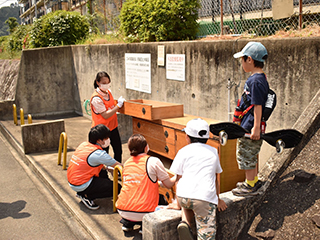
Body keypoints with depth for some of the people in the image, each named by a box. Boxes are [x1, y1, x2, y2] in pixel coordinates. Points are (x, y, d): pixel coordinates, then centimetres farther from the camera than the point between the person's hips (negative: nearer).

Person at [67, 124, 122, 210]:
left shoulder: (84, 144, 3)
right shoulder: (98, 153, -20)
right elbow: (117, 165, -9)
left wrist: (104, 166, 13)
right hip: (81, 186, -9)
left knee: (103, 172, 23)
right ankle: (87, 196, -5)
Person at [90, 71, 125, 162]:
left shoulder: (108, 92, 2)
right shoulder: (96, 98, -22)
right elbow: (105, 115, -23)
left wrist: (120, 103, 2)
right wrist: (118, 105, -23)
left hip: (112, 126, 7)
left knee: (118, 150, 12)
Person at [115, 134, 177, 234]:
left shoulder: (126, 163, 11)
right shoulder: (153, 161, -4)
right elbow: (169, 184, 2)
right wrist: (177, 176, 23)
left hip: (122, 211, 5)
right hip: (143, 213, -5)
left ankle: (127, 222, 18)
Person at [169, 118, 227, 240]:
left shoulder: (183, 151, 14)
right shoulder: (213, 152, 21)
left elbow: (179, 179, 14)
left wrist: (178, 201, 24)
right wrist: (218, 200, 39)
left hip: (183, 196, 1)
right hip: (205, 198, -1)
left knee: (187, 205, 31)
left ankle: (185, 222, 5)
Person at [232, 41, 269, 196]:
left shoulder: (256, 81, -21)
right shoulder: (259, 78, 10)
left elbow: (258, 106, -23)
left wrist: (256, 127, -23)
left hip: (250, 127, -10)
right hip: (248, 126, 10)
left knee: (246, 156, 2)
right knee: (251, 155, 21)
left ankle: (250, 186, 14)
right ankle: (254, 180, 36)